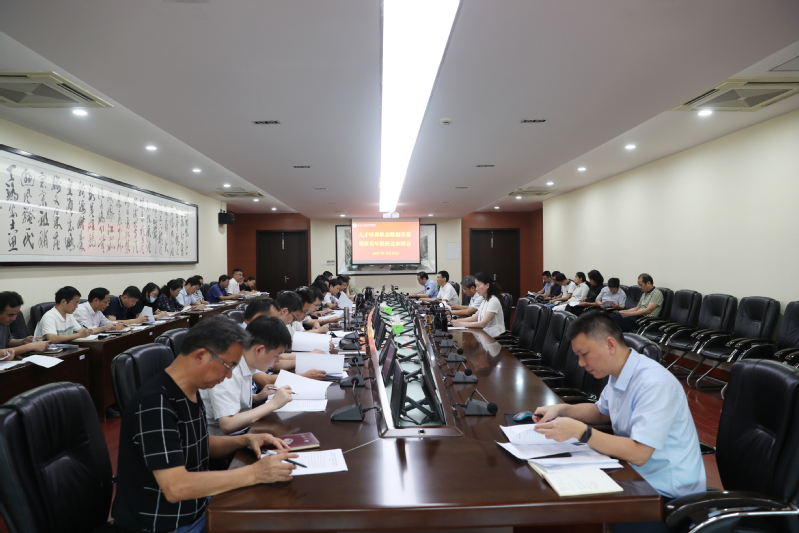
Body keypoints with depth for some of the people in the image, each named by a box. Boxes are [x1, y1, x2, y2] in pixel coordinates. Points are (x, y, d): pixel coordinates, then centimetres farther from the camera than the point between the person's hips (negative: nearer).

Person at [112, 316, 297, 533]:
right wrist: (254, 473, -28)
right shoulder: (155, 403, -25)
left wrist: (245, 440, 0)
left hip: (196, 508, 8)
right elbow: (175, 488, -30)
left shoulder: (190, 391, 2)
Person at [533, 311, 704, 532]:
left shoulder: (654, 384, -26)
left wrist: (580, 431, -31)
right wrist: (561, 410, 2)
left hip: (667, 495, -8)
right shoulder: (619, 373, 1)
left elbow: (638, 454, -29)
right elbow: (602, 412, 19)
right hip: (637, 477, 8)